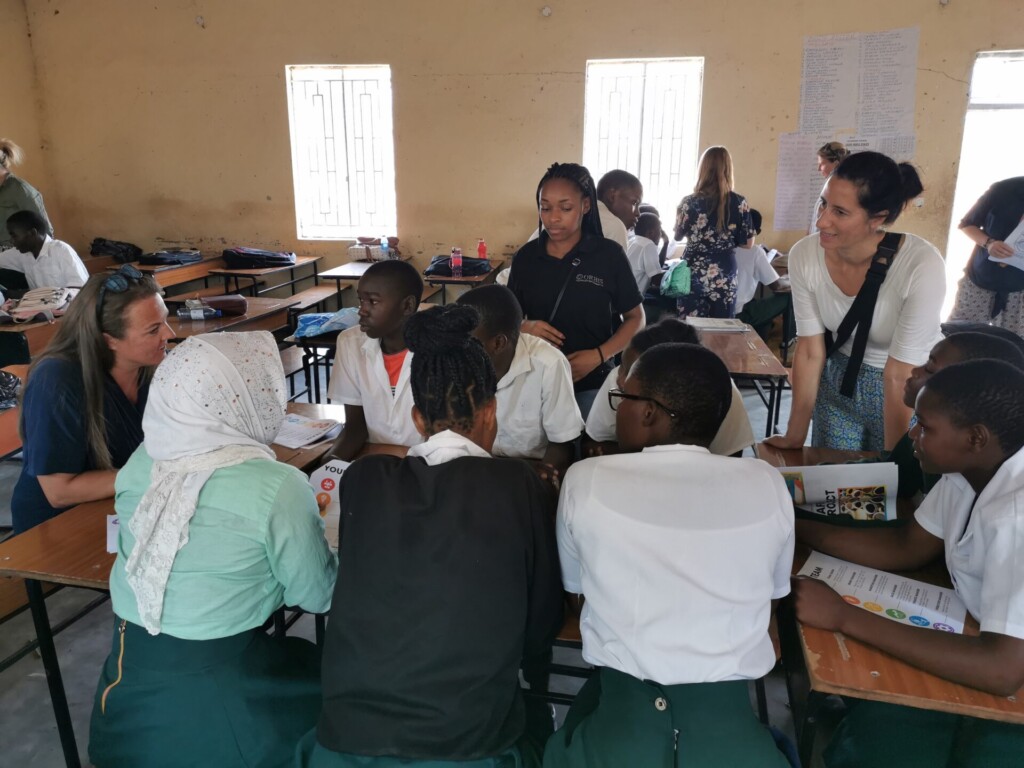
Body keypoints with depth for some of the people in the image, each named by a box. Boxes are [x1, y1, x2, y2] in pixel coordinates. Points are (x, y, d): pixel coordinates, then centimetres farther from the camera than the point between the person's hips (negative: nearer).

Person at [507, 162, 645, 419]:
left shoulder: (609, 255, -7)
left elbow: (635, 318, -1)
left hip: (591, 383, -2)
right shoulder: (525, 257, 0)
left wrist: (598, 356, -15)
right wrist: (525, 327, -14)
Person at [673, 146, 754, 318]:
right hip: (724, 277, 1)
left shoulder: (689, 202, -5)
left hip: (693, 275, 0)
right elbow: (747, 243, 3)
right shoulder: (739, 203, -3)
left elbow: (678, 236, 9)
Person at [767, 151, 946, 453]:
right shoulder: (804, 256, -20)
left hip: (909, 390, -3)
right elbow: (809, 352, -11)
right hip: (839, 382, 3)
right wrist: (794, 437, -6)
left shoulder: (922, 266, -30)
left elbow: (899, 376, -25)